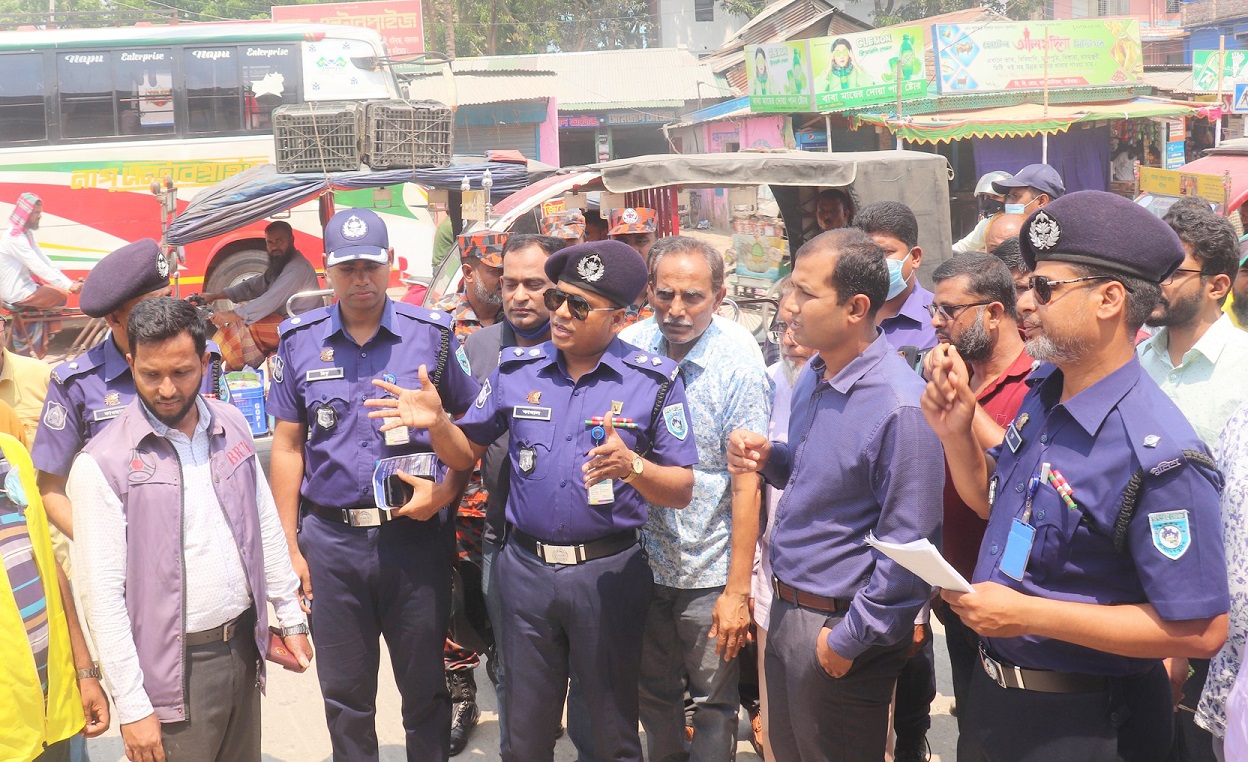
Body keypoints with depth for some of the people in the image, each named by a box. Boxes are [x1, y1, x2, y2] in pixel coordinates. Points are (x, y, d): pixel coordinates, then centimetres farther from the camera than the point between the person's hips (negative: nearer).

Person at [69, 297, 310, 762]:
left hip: (243, 647, 5)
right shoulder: (102, 464, -13)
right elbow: (104, 594, -13)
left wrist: (290, 617, 14)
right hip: (174, 668, -5)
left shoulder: (231, 426, 4)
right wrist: (132, 706, -14)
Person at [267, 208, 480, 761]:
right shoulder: (299, 342, 4)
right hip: (330, 539, 1)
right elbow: (287, 446, 6)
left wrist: (446, 491, -12)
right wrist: (289, 547, 2)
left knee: (424, 685, 9)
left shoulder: (432, 334, -1)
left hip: (416, 535, -1)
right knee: (344, 694, 12)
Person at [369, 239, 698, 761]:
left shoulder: (654, 381, -6)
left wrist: (632, 467, -27)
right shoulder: (516, 370, 3)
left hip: (609, 571, -2)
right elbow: (466, 454, 11)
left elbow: (681, 490, -7)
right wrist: (436, 423, -10)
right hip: (526, 567, 3)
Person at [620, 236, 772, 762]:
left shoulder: (739, 361, -15)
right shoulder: (629, 348, -5)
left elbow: (746, 484, -16)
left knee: (713, 703, 7)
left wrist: (738, 590, -17)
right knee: (654, 695, 19)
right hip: (642, 558, 4)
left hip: (709, 570, -4)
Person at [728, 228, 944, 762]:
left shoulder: (900, 405, -25)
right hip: (786, 611, 8)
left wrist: (850, 639, -18)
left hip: (840, 625, -8)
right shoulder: (813, 378, 3)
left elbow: (908, 548, -23)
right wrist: (770, 459, -1)